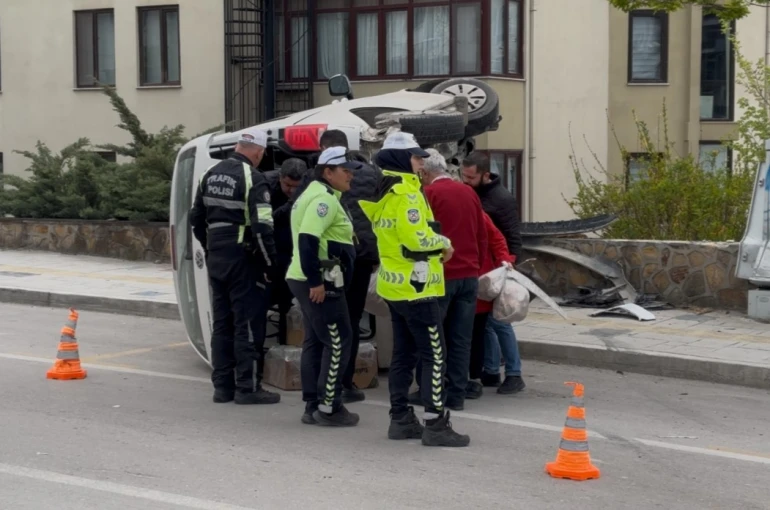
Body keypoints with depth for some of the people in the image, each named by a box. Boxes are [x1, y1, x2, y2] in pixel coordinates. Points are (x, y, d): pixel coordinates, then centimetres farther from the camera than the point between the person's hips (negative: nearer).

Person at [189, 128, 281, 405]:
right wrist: (270, 263, -11)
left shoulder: (211, 174, 10)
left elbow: (196, 219, 17)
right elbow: (261, 227, -19)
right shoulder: (252, 178, -13)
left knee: (222, 322, 12)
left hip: (215, 257, 7)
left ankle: (222, 386, 16)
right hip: (241, 258, -7)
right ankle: (248, 387, -1)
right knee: (247, 323, -2)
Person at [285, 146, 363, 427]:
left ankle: (312, 406, 16)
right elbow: (307, 240, -26)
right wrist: (316, 281, -25)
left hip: (308, 280, 11)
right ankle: (329, 407, -2)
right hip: (320, 282, -11)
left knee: (315, 341, 12)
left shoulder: (317, 194, 18)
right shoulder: (324, 199, -15)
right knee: (338, 342, -5)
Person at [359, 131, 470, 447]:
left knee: (403, 354, 13)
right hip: (415, 287, -10)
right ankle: (436, 424, -6)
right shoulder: (405, 192, -17)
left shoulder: (383, 192, 13)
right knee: (434, 355, -6)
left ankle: (401, 419, 17)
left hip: (395, 285, 10)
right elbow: (416, 238, -24)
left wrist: (436, 243, 10)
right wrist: (444, 243, -7)